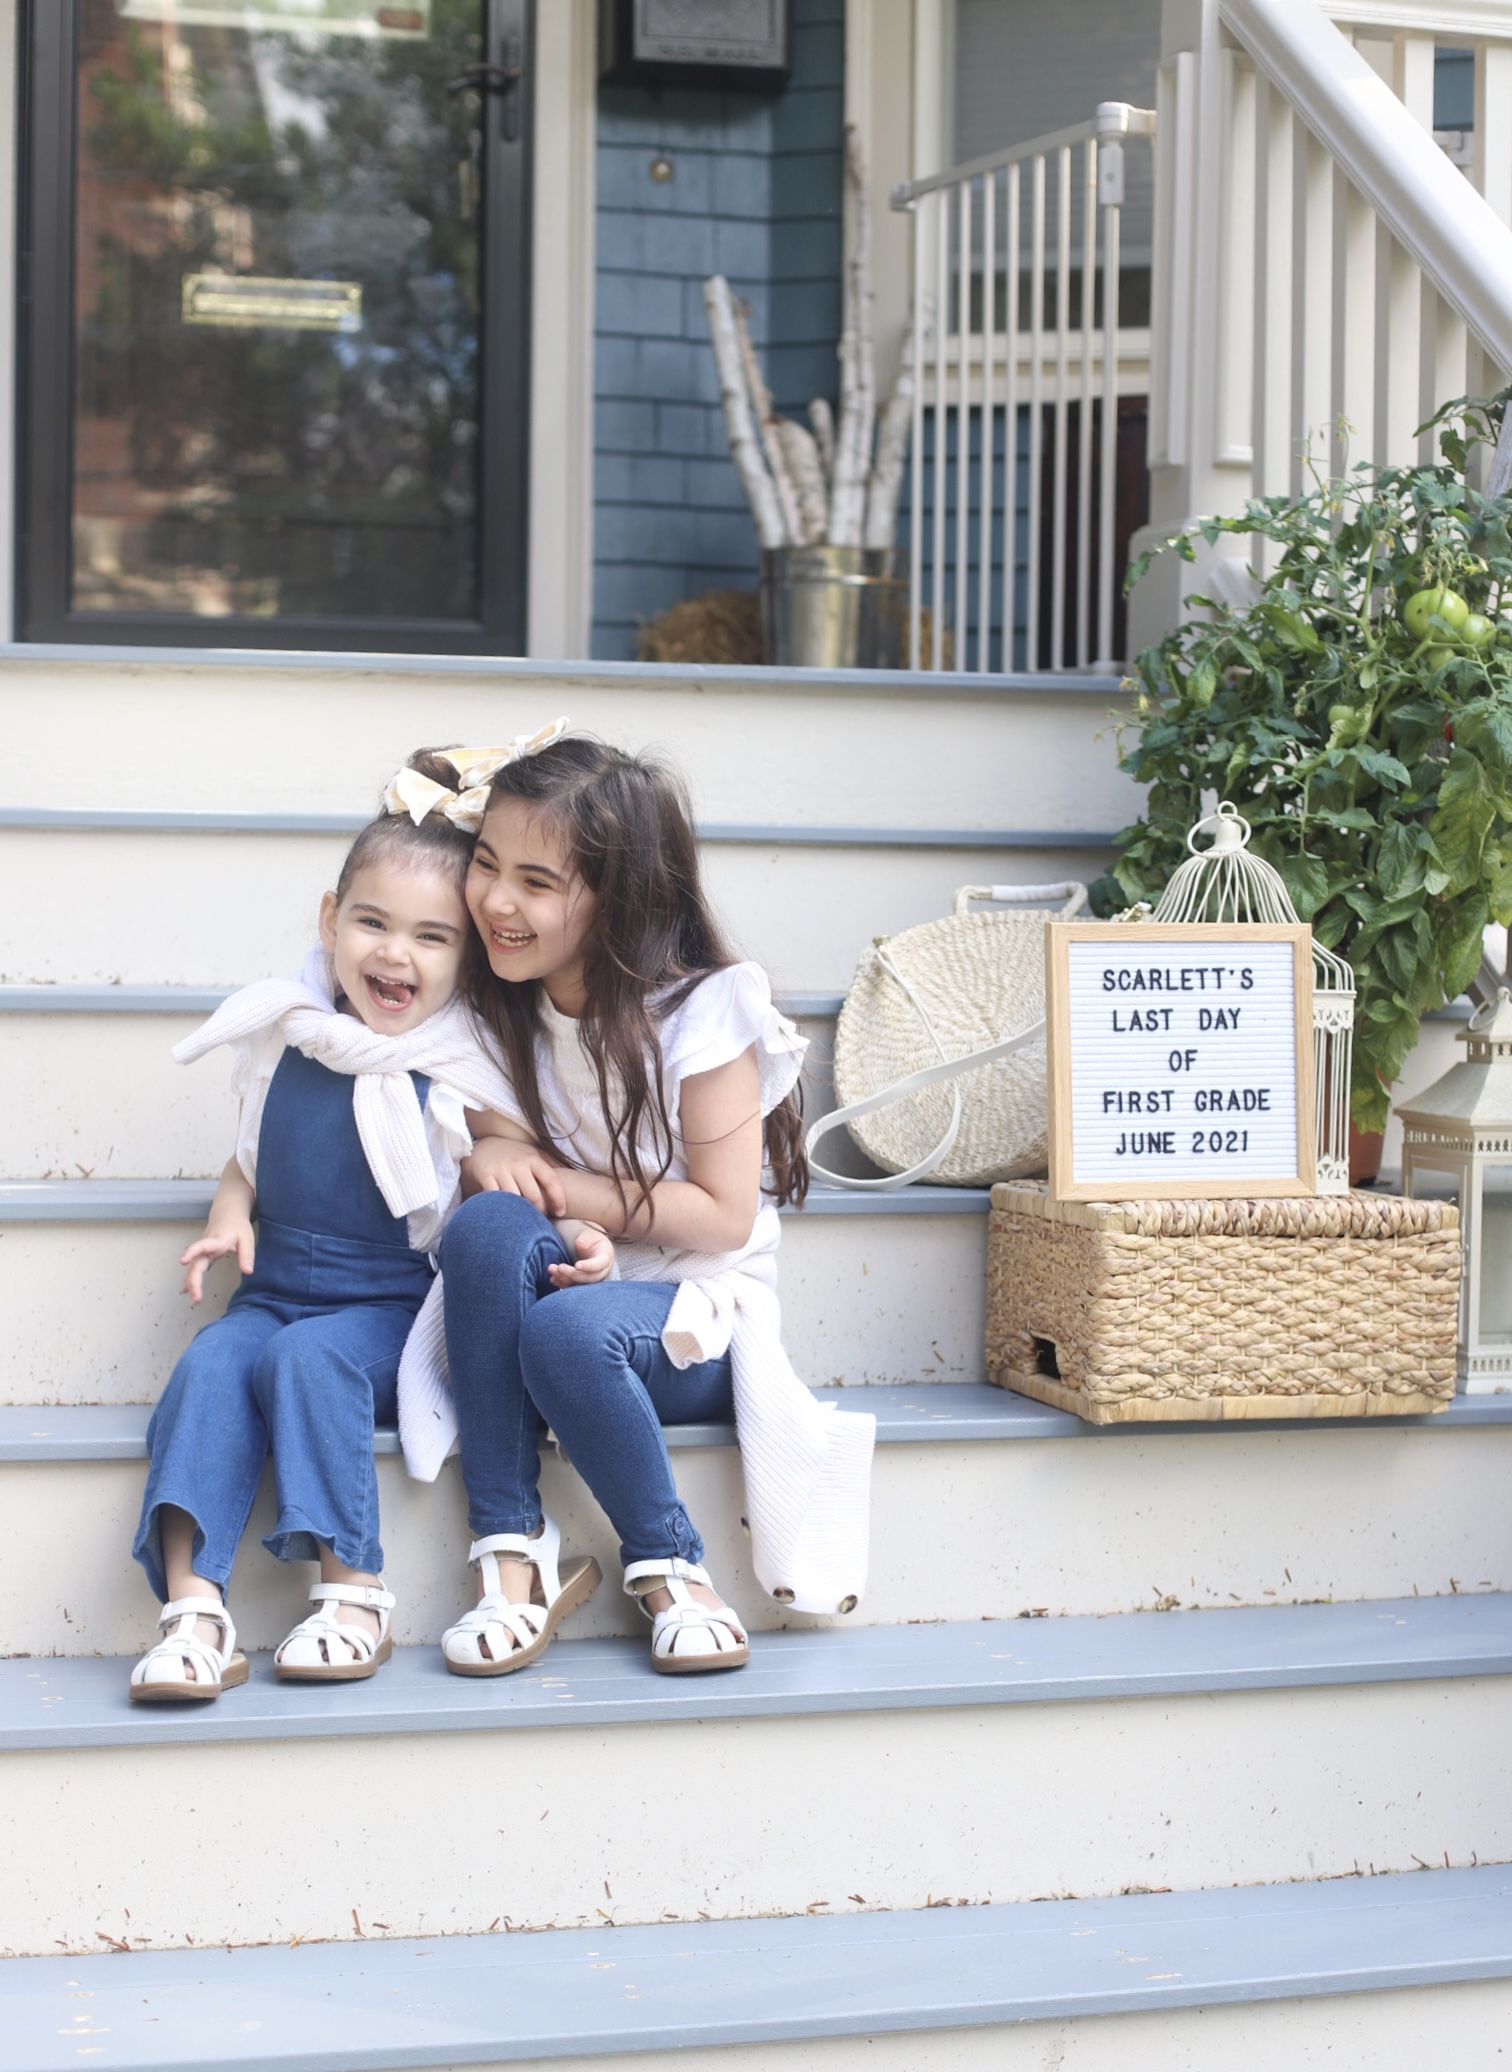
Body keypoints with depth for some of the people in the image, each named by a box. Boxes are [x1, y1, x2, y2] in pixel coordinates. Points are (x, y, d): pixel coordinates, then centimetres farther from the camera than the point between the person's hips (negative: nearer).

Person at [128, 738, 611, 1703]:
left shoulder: (458, 1072, -4)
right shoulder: (290, 1040, 6)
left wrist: (570, 1241, -19)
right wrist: (230, 1219, -1)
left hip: (389, 1308, -3)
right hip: (273, 1291, 4)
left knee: (308, 1358, -33)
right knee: (210, 1366, -26)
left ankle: (354, 1595, -24)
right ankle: (194, 1609, -33)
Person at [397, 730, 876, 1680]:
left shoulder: (703, 1012, -11)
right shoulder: (499, 1006, 4)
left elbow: (723, 1215, -12)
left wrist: (558, 1182, -16)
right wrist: (494, 1165, -11)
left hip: (694, 1315, -4)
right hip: (555, 1281, 4)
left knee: (566, 1329, -38)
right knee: (489, 1222, -31)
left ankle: (670, 1567, -13)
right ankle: (512, 1555, -28)